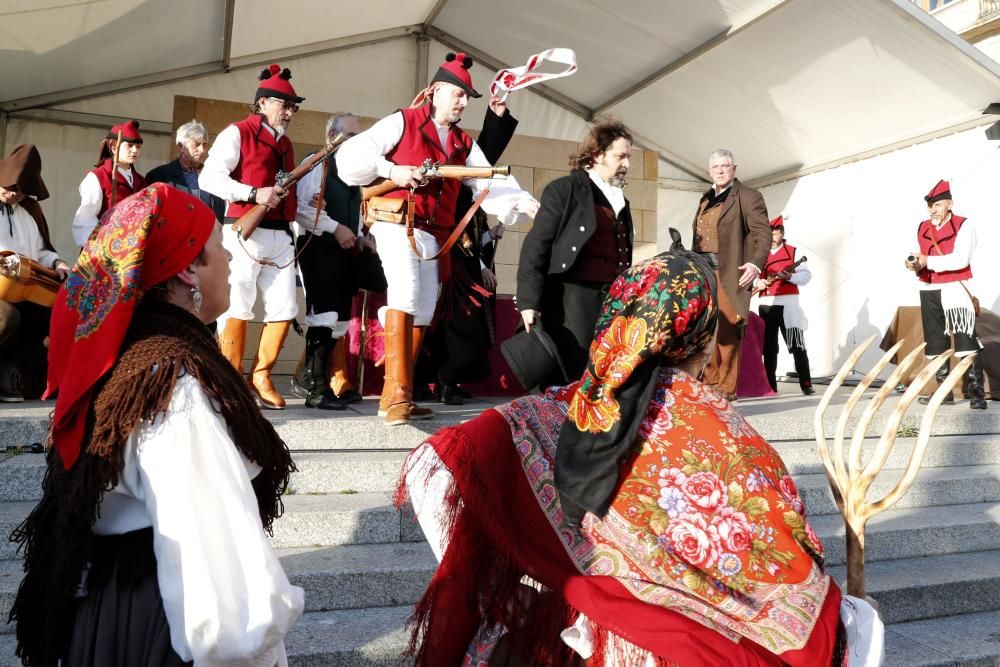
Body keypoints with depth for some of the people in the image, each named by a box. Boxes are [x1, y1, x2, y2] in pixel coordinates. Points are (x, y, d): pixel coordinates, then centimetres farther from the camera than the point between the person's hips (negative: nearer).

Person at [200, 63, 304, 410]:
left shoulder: (285, 144, 22)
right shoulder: (237, 133, 0)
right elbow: (209, 178, -11)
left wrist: (302, 199, 10)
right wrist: (254, 194, -19)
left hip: (280, 236, 7)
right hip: (245, 234, -7)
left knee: (284, 309, 3)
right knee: (237, 308, -1)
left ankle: (261, 377, 15)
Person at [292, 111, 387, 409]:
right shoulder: (316, 164, -5)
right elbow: (300, 207, -16)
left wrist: (359, 237, 8)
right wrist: (335, 228, -18)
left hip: (346, 249, 8)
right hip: (318, 246, -8)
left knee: (340, 317, 7)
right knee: (324, 316, -11)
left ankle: (308, 377, 17)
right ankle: (316, 386, -3)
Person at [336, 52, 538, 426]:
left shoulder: (463, 144, 17)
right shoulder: (403, 122, 2)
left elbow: (489, 183, 6)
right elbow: (351, 154, -4)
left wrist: (524, 203, -10)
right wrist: (391, 170, -18)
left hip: (434, 234, 7)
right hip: (396, 223, -7)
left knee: (424, 312, 6)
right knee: (405, 290, -26)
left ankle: (394, 398, 14)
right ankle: (397, 393, -25)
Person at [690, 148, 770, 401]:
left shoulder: (748, 197, 1)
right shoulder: (706, 199, 21)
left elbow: (762, 234, -8)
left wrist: (755, 263, -23)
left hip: (730, 274, -7)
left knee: (727, 332, -8)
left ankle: (726, 390, -2)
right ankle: (710, 385, 17)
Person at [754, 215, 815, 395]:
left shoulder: (793, 252, 6)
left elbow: (806, 275, 1)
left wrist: (790, 277, -17)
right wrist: (756, 282, -7)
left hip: (788, 303, -3)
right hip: (765, 305, 3)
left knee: (797, 345, -6)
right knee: (769, 347, 6)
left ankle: (806, 384, -4)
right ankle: (770, 385, 11)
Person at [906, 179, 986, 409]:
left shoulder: (964, 225, -6)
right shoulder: (922, 228, 11)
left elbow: (961, 259, -18)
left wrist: (928, 261, -19)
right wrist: (916, 265, -3)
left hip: (955, 290, -6)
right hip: (928, 291, 6)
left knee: (966, 342, -12)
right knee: (935, 343, 9)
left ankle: (977, 393, -9)